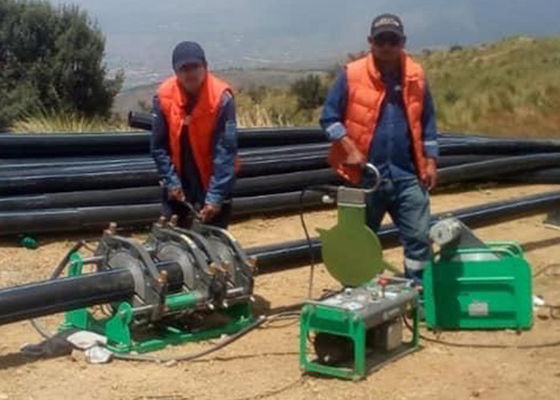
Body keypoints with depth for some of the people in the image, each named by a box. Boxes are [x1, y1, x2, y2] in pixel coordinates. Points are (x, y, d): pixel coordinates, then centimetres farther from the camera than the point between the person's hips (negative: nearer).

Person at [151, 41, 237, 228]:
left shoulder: (221, 97, -21)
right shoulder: (164, 95, -11)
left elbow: (226, 150, -21)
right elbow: (159, 146, -3)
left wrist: (216, 195, -25)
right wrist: (171, 181, -9)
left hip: (212, 183, -3)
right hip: (179, 184, 3)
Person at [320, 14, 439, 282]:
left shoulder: (416, 76, 2)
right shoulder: (351, 75, -7)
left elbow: (427, 122, 10)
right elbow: (329, 117, -4)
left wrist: (430, 162, 5)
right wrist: (350, 149, -15)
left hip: (407, 175, 2)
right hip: (366, 176, -2)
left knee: (419, 238, 2)